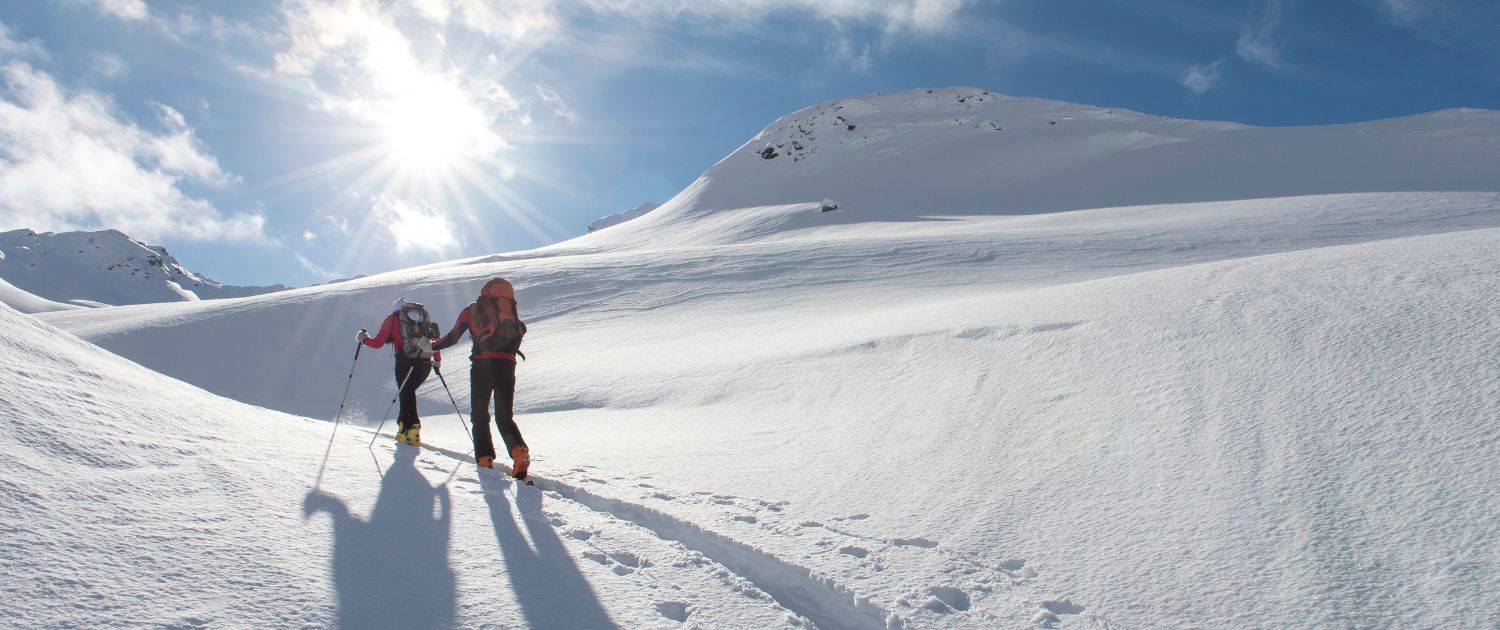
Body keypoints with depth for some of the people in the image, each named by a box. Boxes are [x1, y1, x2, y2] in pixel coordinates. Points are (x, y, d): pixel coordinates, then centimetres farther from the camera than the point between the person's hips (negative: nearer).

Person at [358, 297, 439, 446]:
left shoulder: (392, 319, 11)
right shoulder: (423, 314, 21)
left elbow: (377, 343, 9)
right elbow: (434, 339, 19)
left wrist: (364, 339, 28)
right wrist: (437, 359, 27)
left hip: (406, 361, -4)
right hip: (425, 363, 4)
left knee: (405, 394, 5)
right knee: (409, 390, 22)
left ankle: (412, 427, -4)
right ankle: (404, 422, 21)